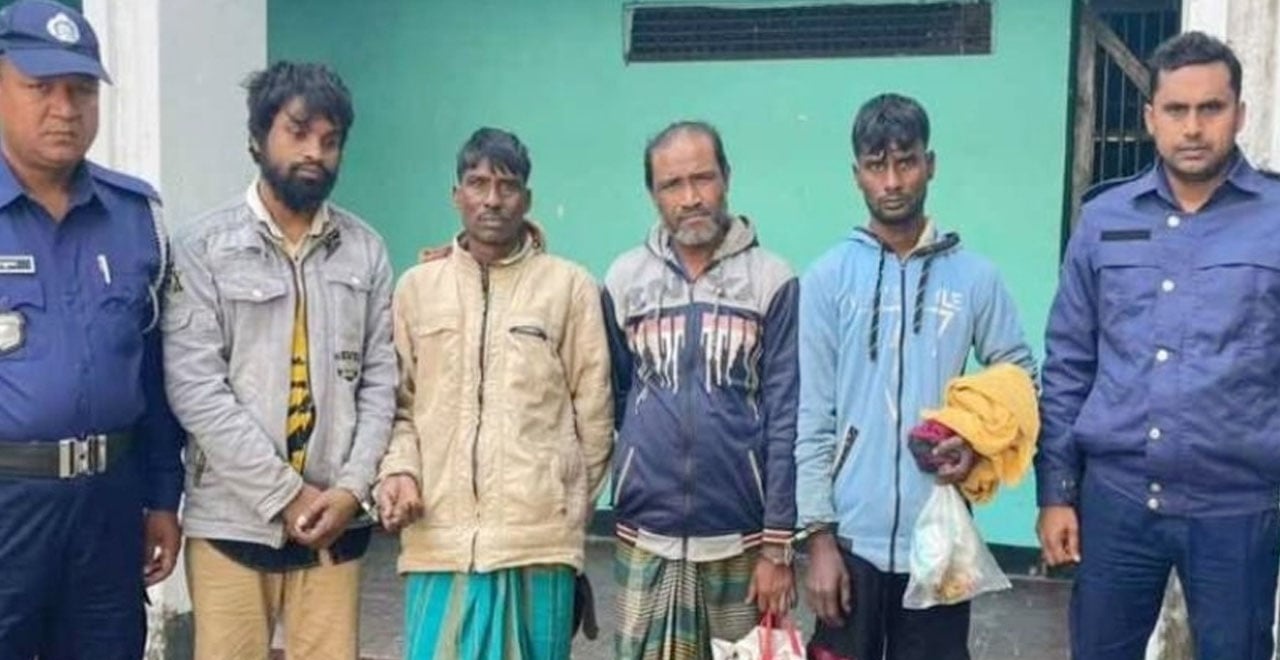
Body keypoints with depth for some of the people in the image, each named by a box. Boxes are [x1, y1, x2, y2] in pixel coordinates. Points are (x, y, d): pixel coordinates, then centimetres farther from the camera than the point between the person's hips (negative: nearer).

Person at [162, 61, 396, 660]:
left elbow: (381, 381, 5)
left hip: (336, 520, 2)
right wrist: (286, 496, -12)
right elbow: (196, 390, -9)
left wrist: (352, 488, -7)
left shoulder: (365, 250, 5)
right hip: (233, 520, -2)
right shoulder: (204, 247, -3)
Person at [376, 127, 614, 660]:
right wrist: (398, 470, -6)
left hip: (538, 536, -1)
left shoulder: (570, 286, 1)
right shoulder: (416, 287, 9)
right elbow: (400, 403, 11)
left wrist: (569, 508, 7)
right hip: (439, 536, 2)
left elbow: (593, 411, 4)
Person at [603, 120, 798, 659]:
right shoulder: (624, 280, 4)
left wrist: (777, 544, -7)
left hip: (741, 535, -1)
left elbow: (785, 420, -5)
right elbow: (608, 404, 10)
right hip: (645, 537, 2)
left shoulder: (772, 281, -3)